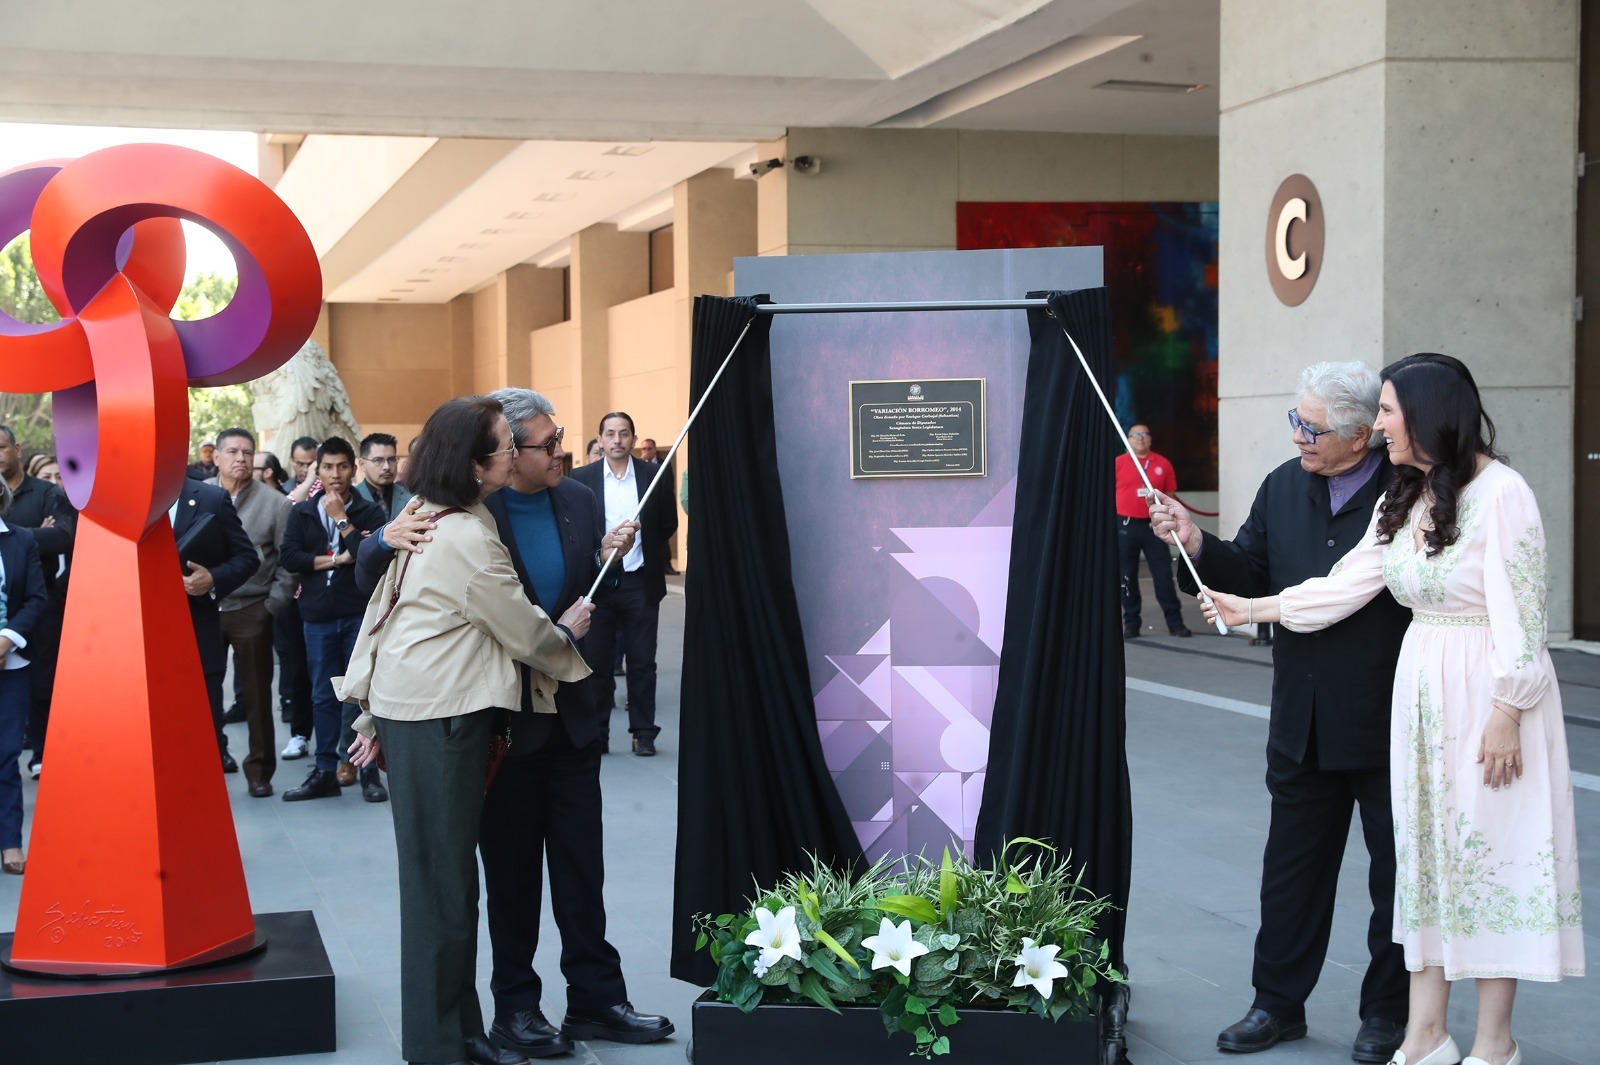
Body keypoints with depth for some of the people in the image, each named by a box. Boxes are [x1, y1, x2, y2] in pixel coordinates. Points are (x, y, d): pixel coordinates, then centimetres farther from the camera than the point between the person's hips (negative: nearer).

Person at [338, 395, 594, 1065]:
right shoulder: (468, 539, -17)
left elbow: (382, 613, 17)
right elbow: (524, 632, -7)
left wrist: (374, 715, 21)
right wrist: (567, 633, 15)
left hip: (403, 704, 9)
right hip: (440, 716, -9)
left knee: (437, 877, 12)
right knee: (443, 883, -2)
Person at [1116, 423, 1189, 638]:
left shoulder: (1163, 464, 6)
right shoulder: (1118, 463, 2)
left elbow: (1169, 495, 12)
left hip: (1154, 525, 1)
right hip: (1125, 525, -1)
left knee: (1163, 574, 0)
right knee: (1127, 576, 4)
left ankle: (1175, 621, 6)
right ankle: (1131, 622, 12)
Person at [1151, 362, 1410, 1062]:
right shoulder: (1283, 488, 6)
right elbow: (1250, 574, 7)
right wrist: (1196, 546, -10)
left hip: (1389, 729, -5)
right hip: (1303, 725, 6)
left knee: (1397, 873, 10)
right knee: (1291, 868, 15)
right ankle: (1278, 1003, 27)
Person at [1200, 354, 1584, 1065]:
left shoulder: (1501, 493, -15)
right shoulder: (1404, 498, 8)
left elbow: (1520, 615, -16)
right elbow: (1349, 581, 13)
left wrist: (1507, 715, -18)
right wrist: (1254, 608, 15)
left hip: (1488, 695, -7)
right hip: (1421, 687, 7)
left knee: (1490, 848, 0)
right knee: (1426, 849, 8)